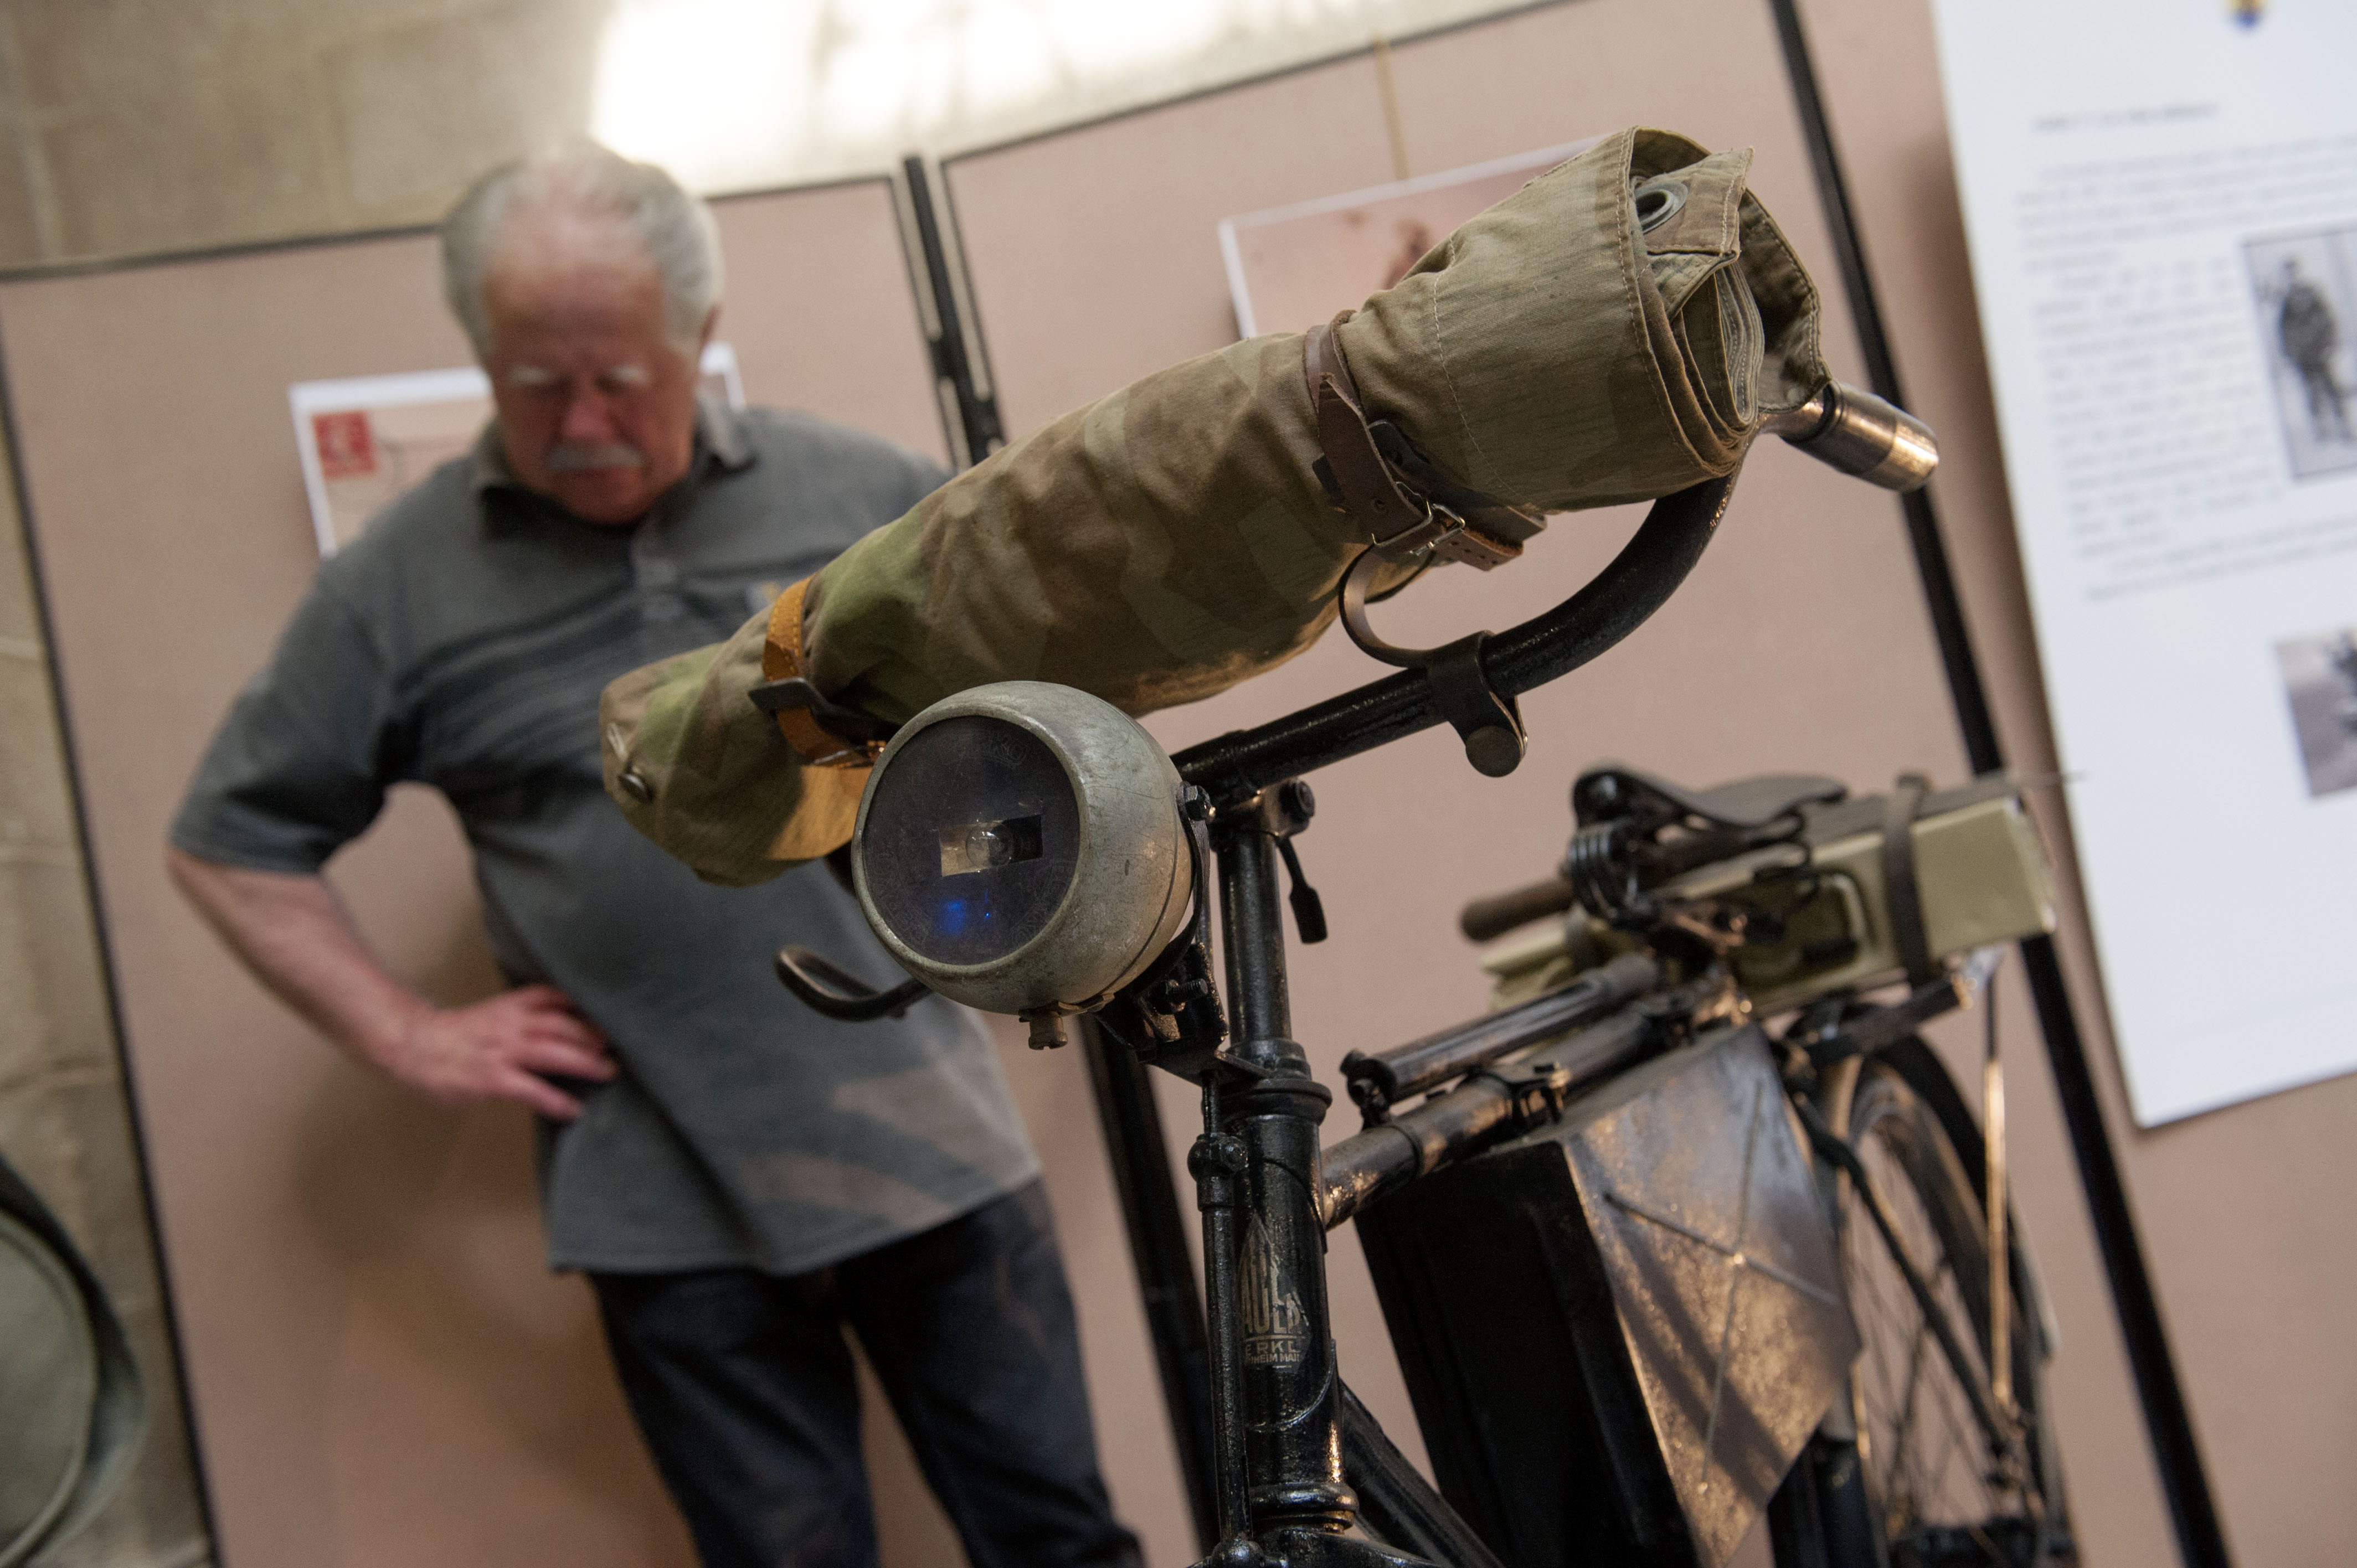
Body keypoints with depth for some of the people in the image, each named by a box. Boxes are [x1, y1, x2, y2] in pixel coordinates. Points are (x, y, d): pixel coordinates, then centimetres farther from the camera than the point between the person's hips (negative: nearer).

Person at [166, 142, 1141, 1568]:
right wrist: (409, 1036, 0)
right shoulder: (402, 582, 0)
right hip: (677, 1213, -1)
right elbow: (232, 841, 8)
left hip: (938, 1144, 2)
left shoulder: (861, 488, 2)